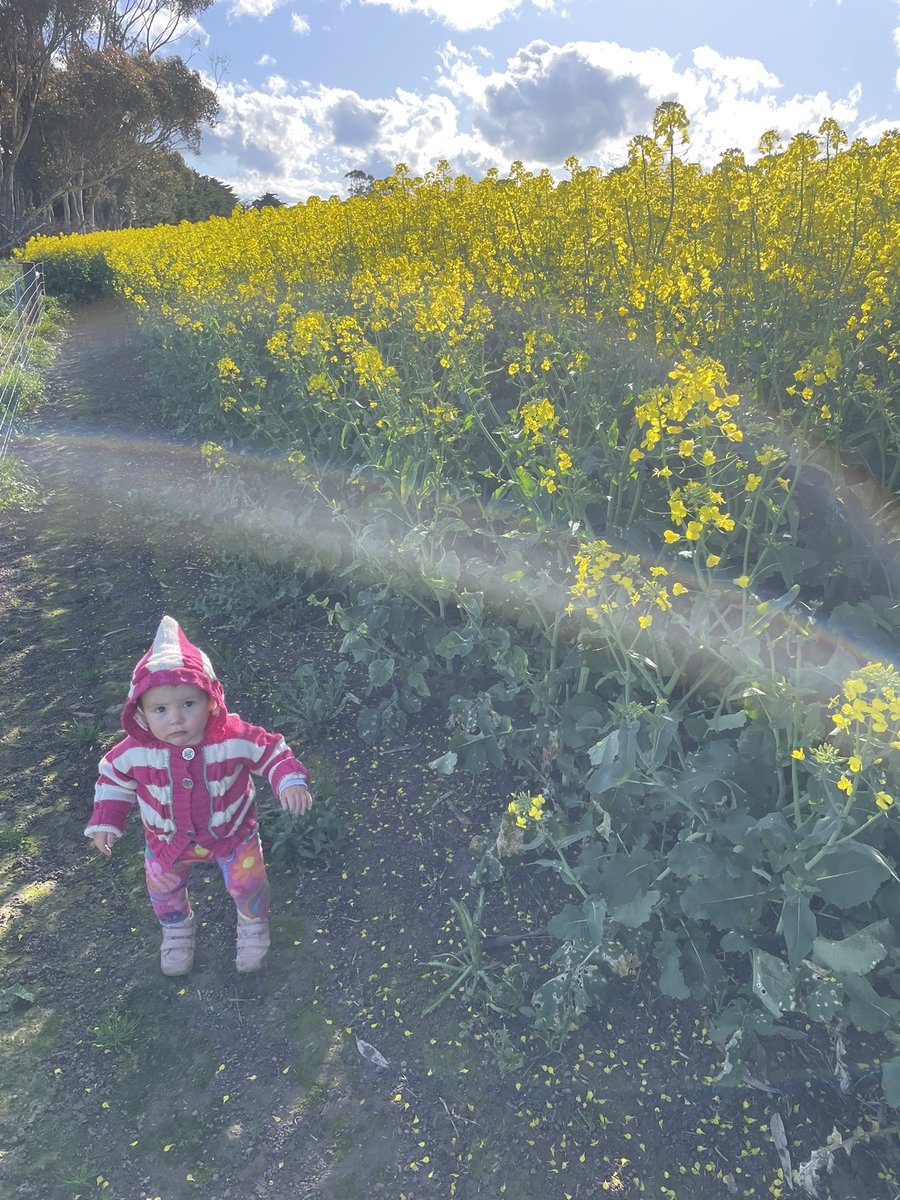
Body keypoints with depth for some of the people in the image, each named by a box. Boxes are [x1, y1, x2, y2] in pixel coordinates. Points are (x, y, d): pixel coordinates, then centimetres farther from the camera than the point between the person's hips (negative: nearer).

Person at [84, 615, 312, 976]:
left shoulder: (235, 738, -33)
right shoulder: (135, 751, -27)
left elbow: (273, 753, -19)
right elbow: (113, 779, -6)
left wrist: (291, 781, -35)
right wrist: (105, 822, -6)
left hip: (231, 832, -1)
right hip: (168, 839, 2)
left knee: (247, 883, 15)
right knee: (163, 889, 24)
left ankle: (253, 923, 52)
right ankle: (176, 928, 60)